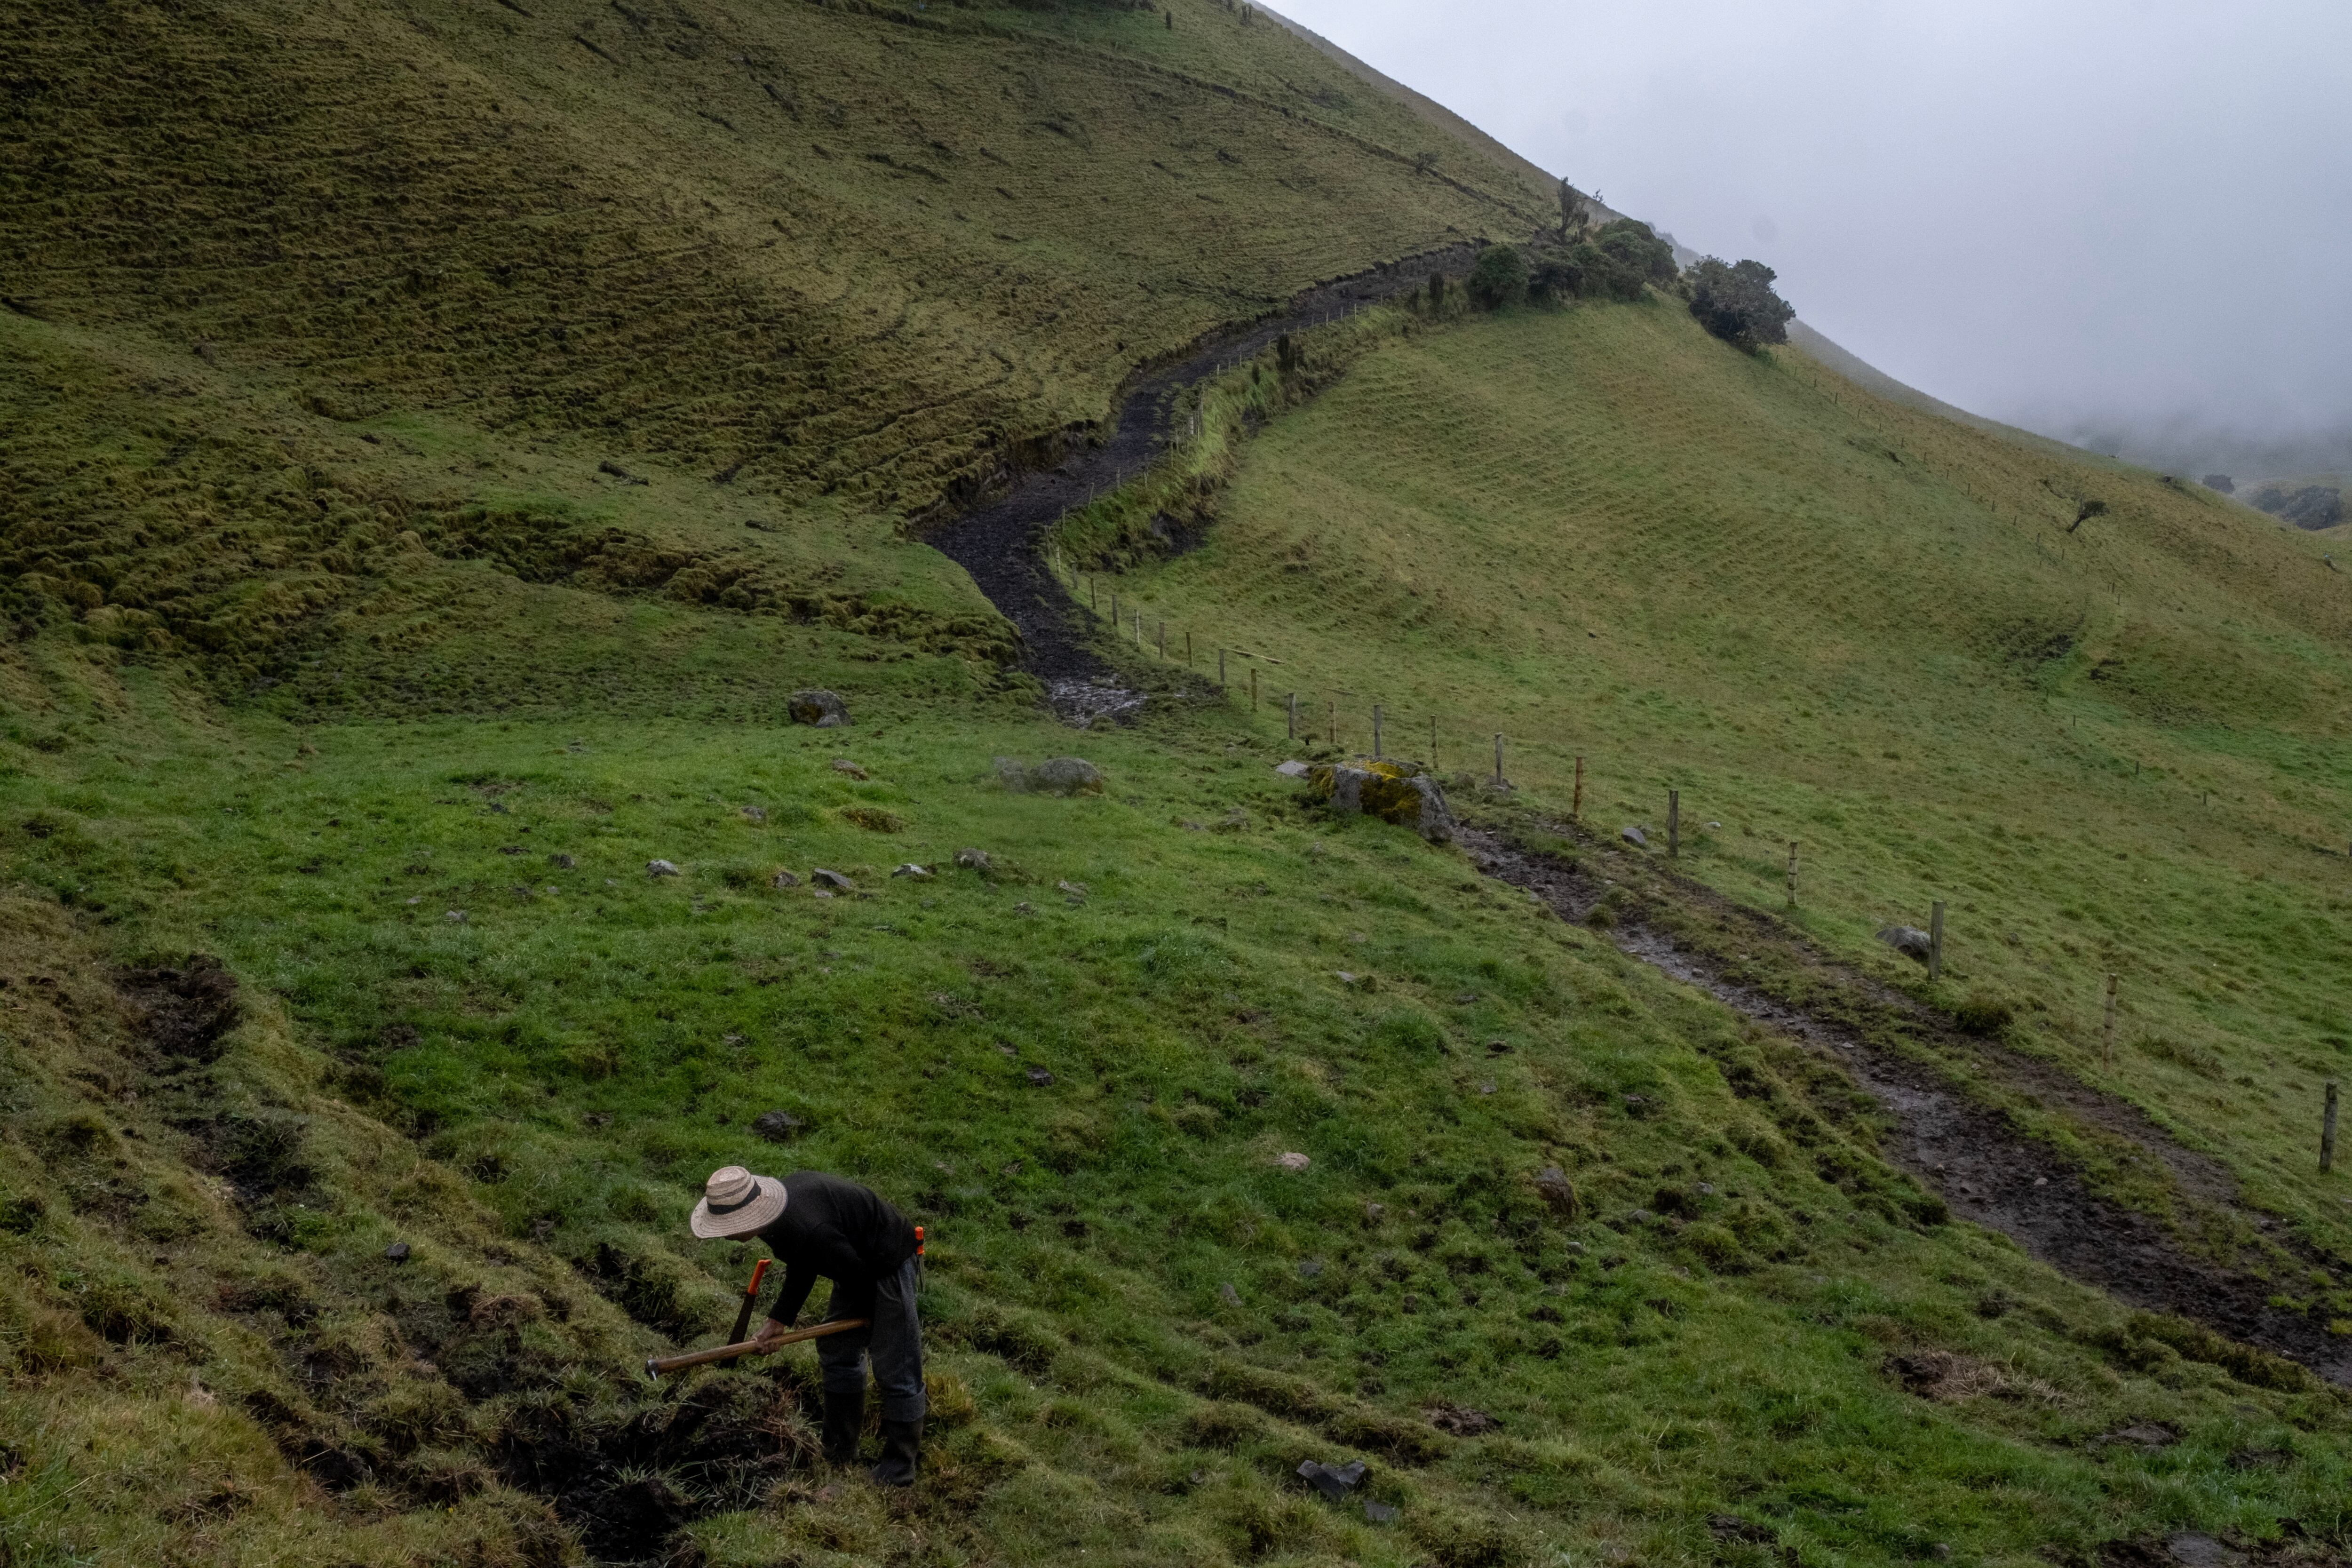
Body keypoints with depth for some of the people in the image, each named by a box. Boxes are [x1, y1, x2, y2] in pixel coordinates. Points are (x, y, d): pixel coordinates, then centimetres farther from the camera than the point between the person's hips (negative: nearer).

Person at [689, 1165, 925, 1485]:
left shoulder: (810, 1231, -38)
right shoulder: (776, 1210, -9)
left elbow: (858, 1274, -25)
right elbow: (802, 1268, 7)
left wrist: (865, 1314, -6)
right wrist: (780, 1318, 1)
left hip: (889, 1263, -10)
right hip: (861, 1263, 10)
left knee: (895, 1368, -4)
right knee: (836, 1353, 18)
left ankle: (899, 1470, 8)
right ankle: (840, 1455, 31)